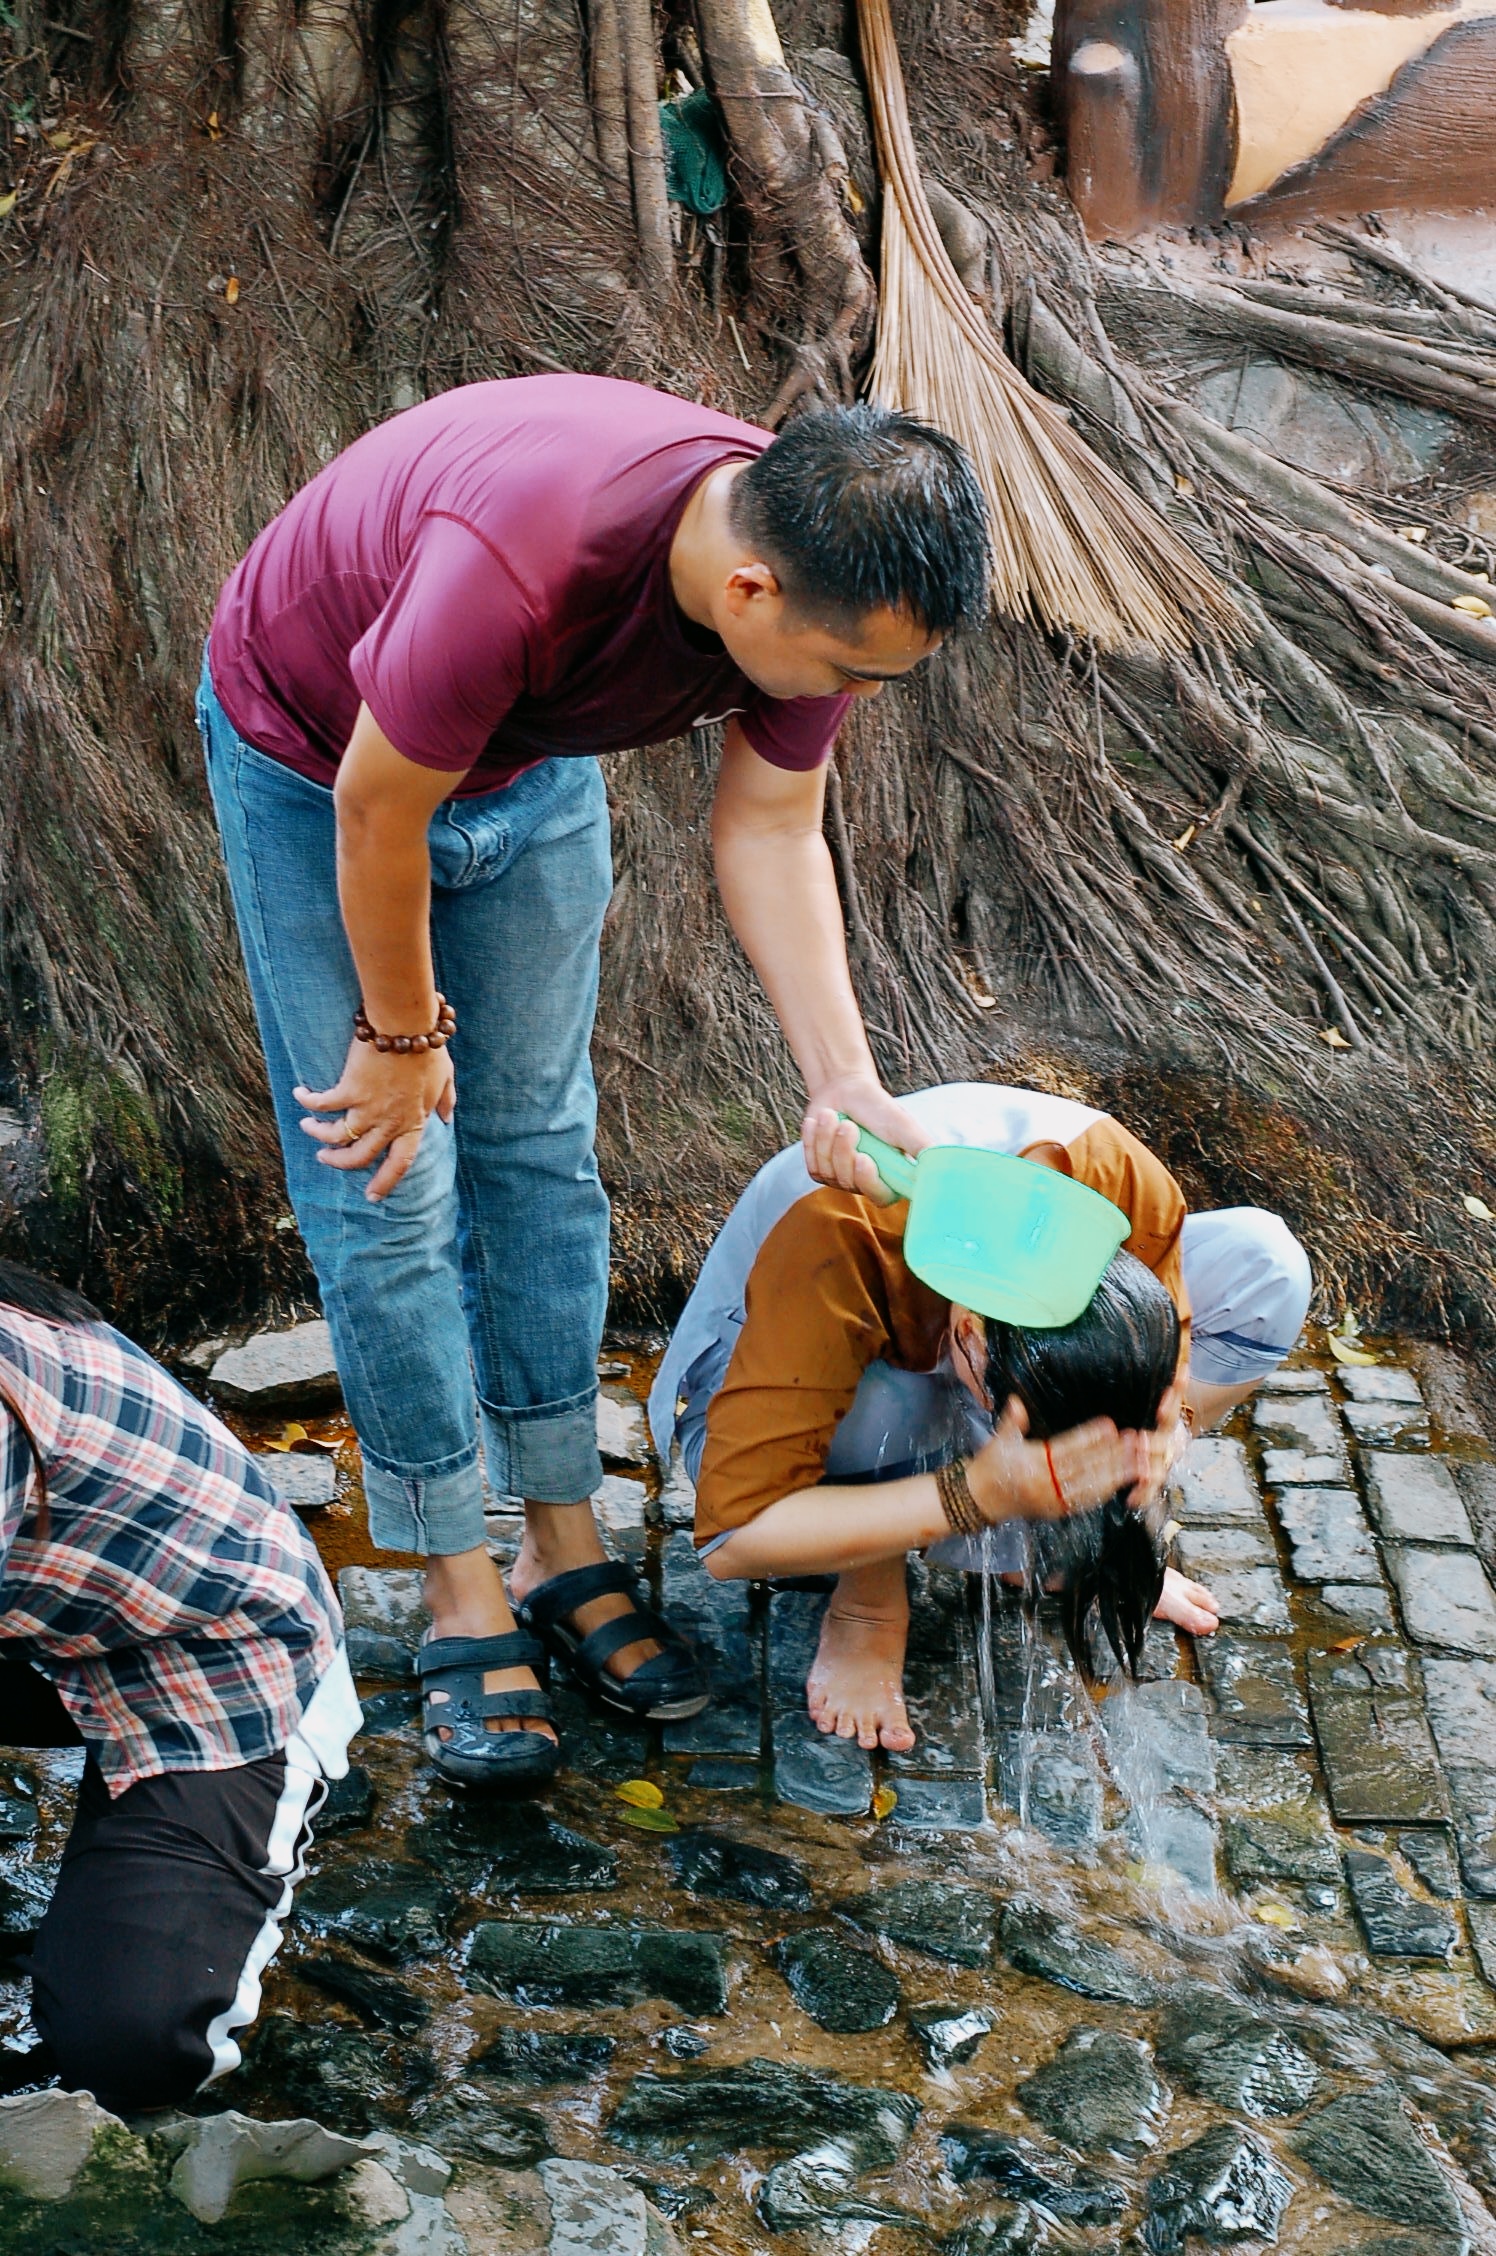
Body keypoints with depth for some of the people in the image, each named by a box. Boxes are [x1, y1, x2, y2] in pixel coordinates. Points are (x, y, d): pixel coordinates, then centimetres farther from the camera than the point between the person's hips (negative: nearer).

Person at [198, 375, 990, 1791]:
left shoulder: (819, 568, -24)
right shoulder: (512, 572, -45)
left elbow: (770, 830, -10)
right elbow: (378, 811, -28)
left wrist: (845, 1084, -16)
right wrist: (403, 1034, -13)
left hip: (530, 761, 6)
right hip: (314, 752, -5)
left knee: (537, 1143, 7)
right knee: (386, 1185, -5)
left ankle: (565, 1553, 18)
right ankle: (464, 1605, 6)